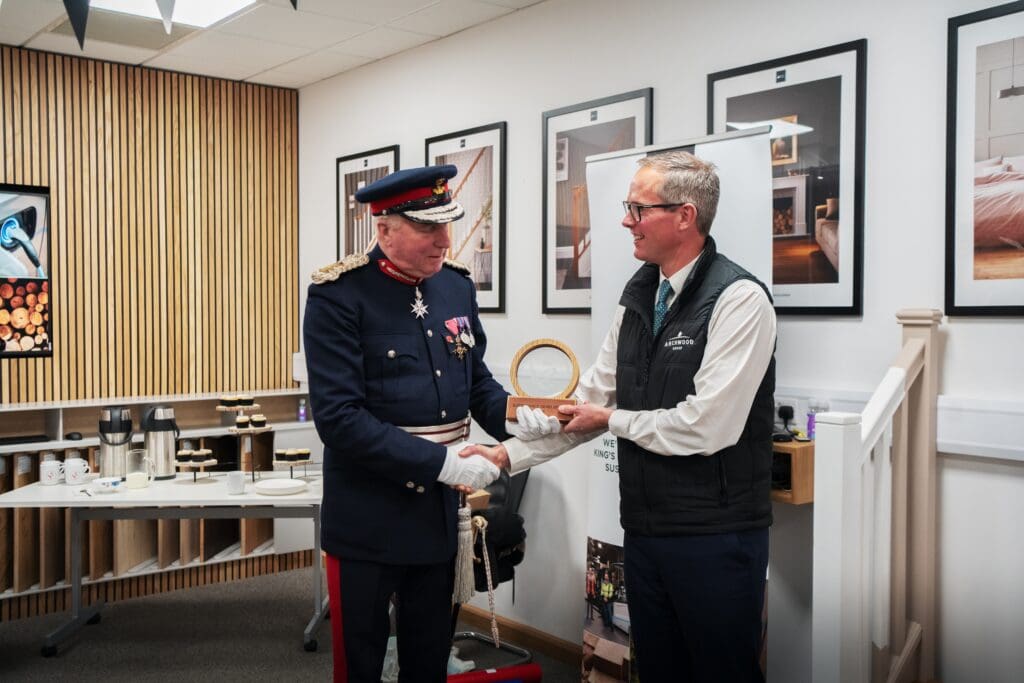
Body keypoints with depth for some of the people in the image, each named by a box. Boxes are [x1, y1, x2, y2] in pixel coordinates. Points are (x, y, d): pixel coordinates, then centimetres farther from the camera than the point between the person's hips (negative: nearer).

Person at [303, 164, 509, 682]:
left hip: (439, 512, 5)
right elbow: (339, 418, -23)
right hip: (368, 520, -5)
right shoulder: (338, 297, -16)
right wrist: (442, 462, -25)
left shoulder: (456, 285, 2)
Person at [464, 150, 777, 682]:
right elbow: (592, 398, 11)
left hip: (715, 535, -7)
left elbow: (706, 427, -23)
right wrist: (509, 454, 4)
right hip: (645, 528, 7)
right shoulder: (638, 295, 8)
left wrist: (613, 420, -9)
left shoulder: (739, 299, -17)